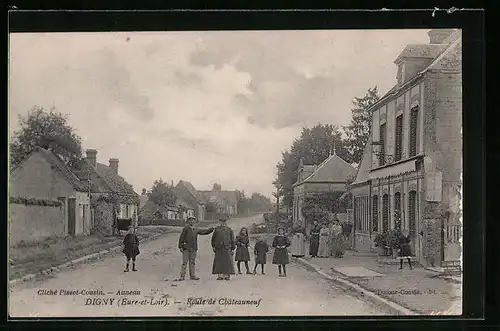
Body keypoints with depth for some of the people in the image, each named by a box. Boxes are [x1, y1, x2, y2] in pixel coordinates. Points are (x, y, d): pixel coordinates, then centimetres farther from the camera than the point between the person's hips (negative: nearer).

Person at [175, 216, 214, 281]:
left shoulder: (196, 230, 13)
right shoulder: (185, 228, -2)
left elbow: (204, 231, 14)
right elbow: (181, 238, -4)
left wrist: (212, 228, 6)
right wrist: (180, 247, -10)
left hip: (193, 249, 5)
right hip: (186, 248, -5)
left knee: (192, 262, 8)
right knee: (185, 262, -5)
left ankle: (192, 275, 12)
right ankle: (182, 276, -2)